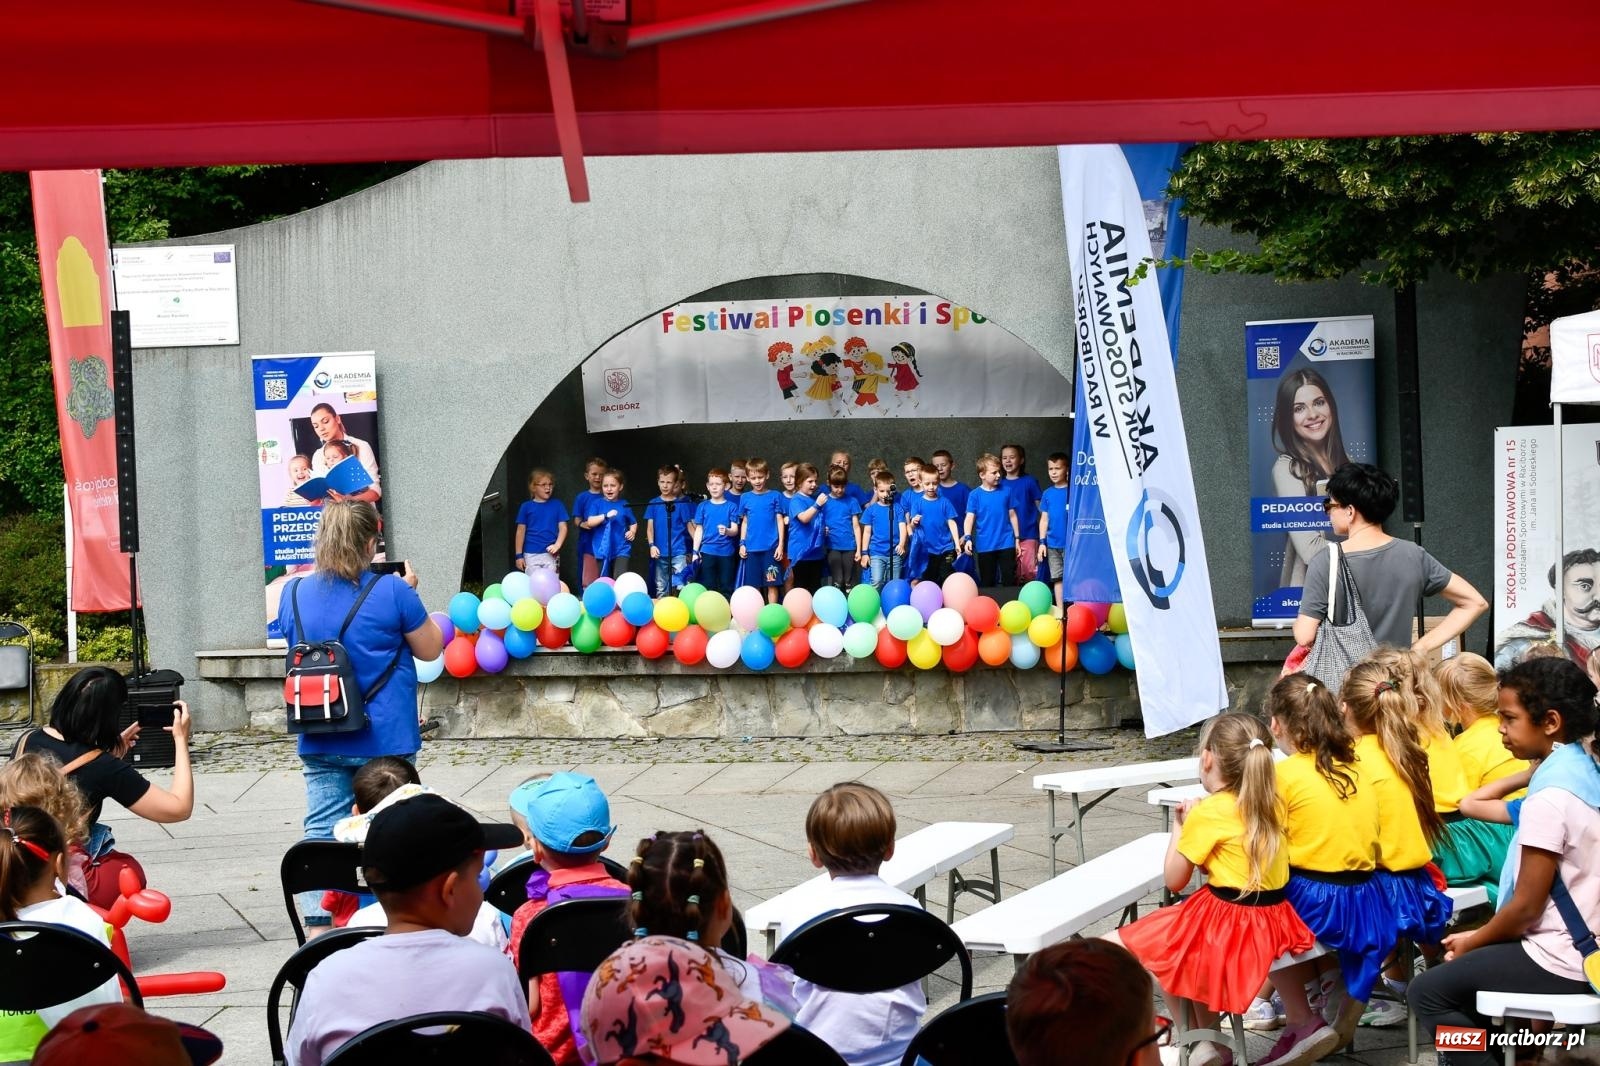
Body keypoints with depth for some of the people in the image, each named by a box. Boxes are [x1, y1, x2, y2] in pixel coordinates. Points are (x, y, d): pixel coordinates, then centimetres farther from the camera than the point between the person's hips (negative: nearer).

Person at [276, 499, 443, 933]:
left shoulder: (294, 594, 2)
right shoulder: (392, 592, -12)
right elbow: (431, 649, 0)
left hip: (319, 743, 3)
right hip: (384, 739, -3)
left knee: (321, 832, 6)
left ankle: (317, 927, 1)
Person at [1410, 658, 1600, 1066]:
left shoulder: (1549, 795, -21)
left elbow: (1526, 906, -17)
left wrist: (1474, 940, -4)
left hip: (1559, 964, -10)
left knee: (1427, 993, -2)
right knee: (1462, 971, 23)